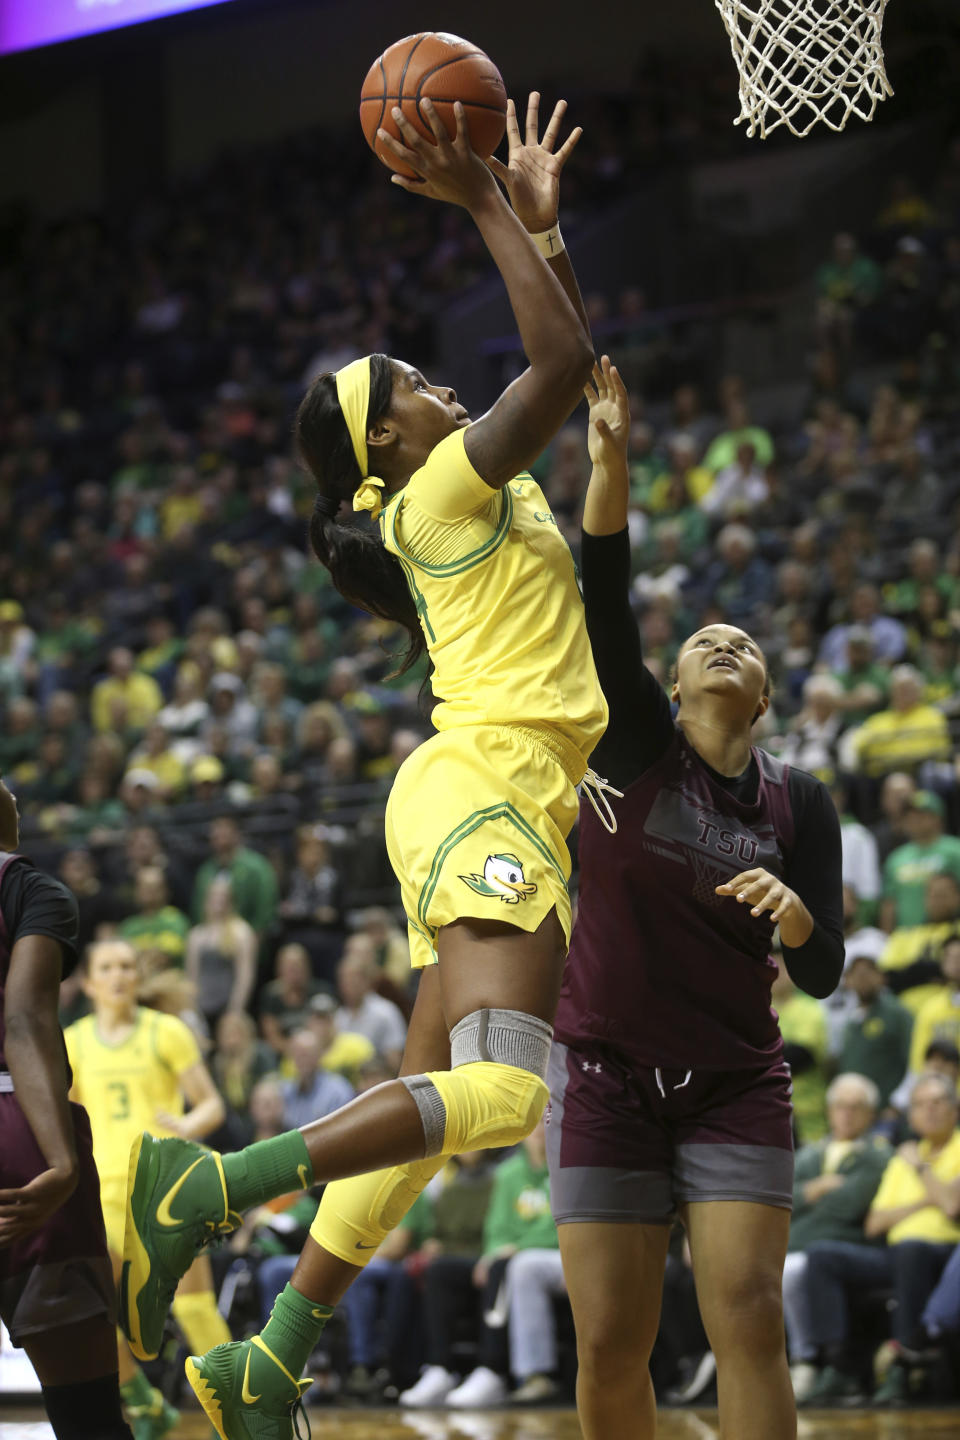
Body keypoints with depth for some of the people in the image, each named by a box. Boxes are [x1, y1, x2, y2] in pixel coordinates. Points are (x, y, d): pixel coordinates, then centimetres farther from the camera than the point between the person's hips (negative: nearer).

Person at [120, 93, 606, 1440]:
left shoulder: (492, 484, 20)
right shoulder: (442, 484, -6)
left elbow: (570, 364, 30)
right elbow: (562, 360, -16)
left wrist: (542, 216, 24)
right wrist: (488, 207, -9)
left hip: (488, 807, 10)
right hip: (484, 787, -10)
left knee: (427, 1107, 7)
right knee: (497, 1094, -24)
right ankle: (208, 1189, -24)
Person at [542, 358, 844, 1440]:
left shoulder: (798, 804, 6)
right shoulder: (635, 746, 1)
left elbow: (822, 975, 6)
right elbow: (604, 607, -14)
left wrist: (799, 918, -17)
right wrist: (610, 461, -27)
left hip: (737, 1086, 1)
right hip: (607, 1072, -1)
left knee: (751, 1321, -10)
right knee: (609, 1345, -4)